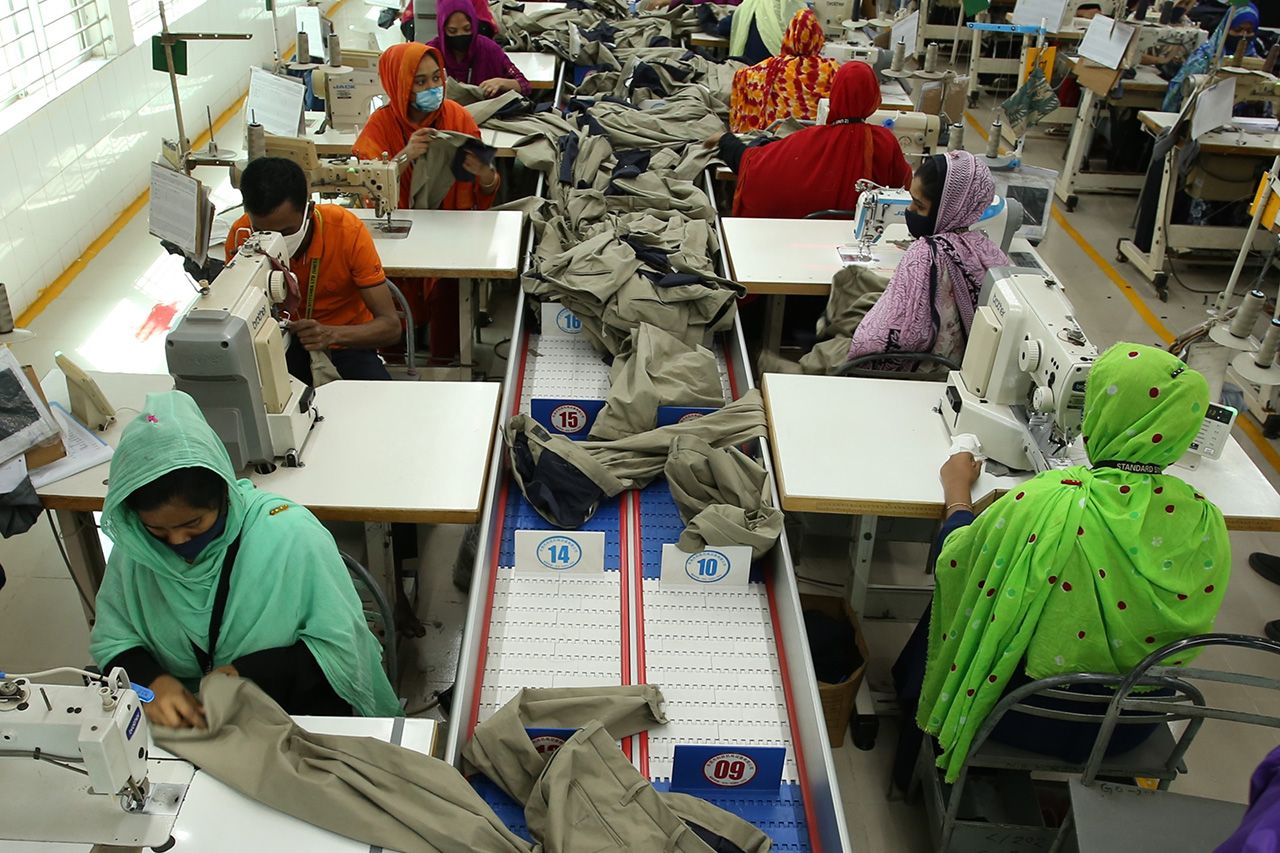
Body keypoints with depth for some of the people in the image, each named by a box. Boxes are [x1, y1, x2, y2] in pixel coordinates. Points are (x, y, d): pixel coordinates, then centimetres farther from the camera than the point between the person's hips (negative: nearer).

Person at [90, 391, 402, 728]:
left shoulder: (291, 536, -20)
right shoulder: (133, 546, -7)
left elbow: (339, 646, -13)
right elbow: (111, 639, 4)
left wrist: (245, 673, -22)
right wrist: (152, 681, -17)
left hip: (297, 711, -3)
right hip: (188, 716, 4)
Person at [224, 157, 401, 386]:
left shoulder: (347, 230, -23)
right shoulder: (241, 235, -18)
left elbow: (391, 326, -24)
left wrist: (331, 334, -41)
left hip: (345, 340, -1)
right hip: (282, 340, 1)